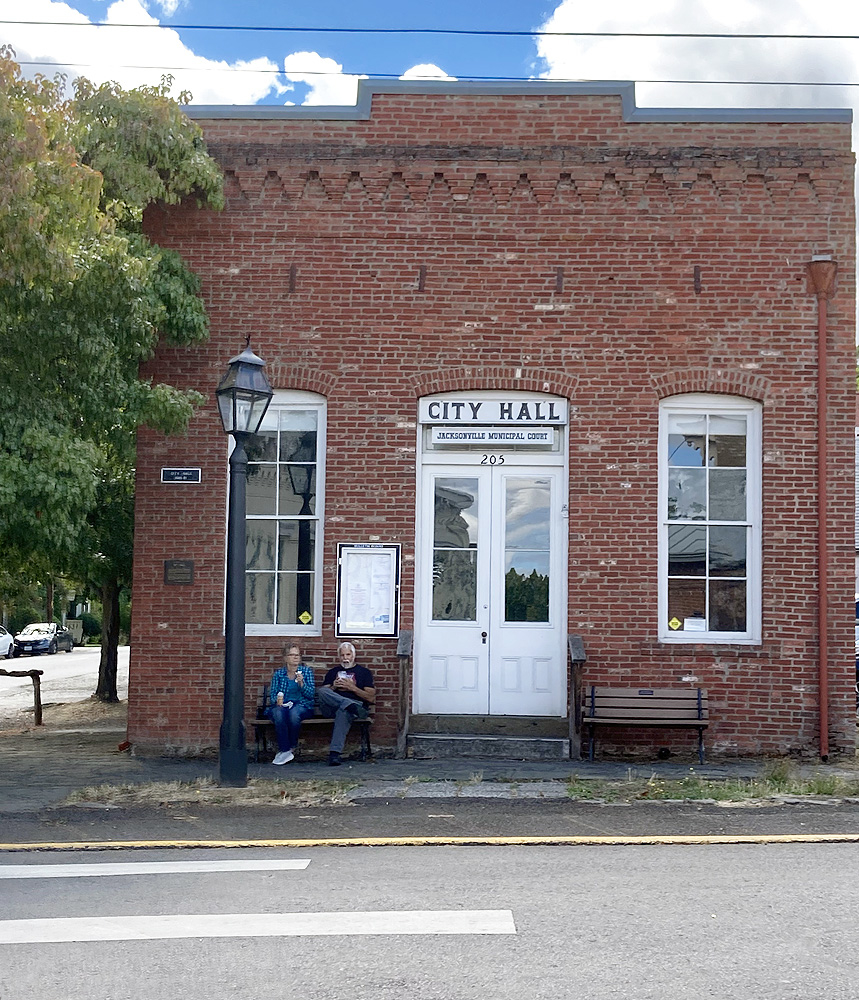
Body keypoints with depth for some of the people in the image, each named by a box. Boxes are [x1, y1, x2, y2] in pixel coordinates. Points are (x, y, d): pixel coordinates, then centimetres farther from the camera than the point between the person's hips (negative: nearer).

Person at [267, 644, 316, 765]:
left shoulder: (306, 671, 12)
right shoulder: (278, 673, 15)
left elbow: (311, 694, 2)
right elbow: (272, 694, 7)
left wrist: (301, 683, -15)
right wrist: (277, 700, -16)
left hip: (302, 705, -1)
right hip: (281, 705, 1)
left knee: (294, 713, -37)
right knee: (278, 714, -36)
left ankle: (291, 748, -18)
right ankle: (286, 750, -30)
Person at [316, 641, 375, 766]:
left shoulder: (363, 672, 19)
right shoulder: (332, 672, 28)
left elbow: (371, 698, 7)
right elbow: (321, 693, 18)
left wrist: (352, 687, -2)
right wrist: (333, 687, -1)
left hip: (357, 704, -2)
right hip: (331, 708, 3)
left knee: (343, 712, -40)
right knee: (322, 692, -30)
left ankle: (334, 753, -51)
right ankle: (351, 706, -41)